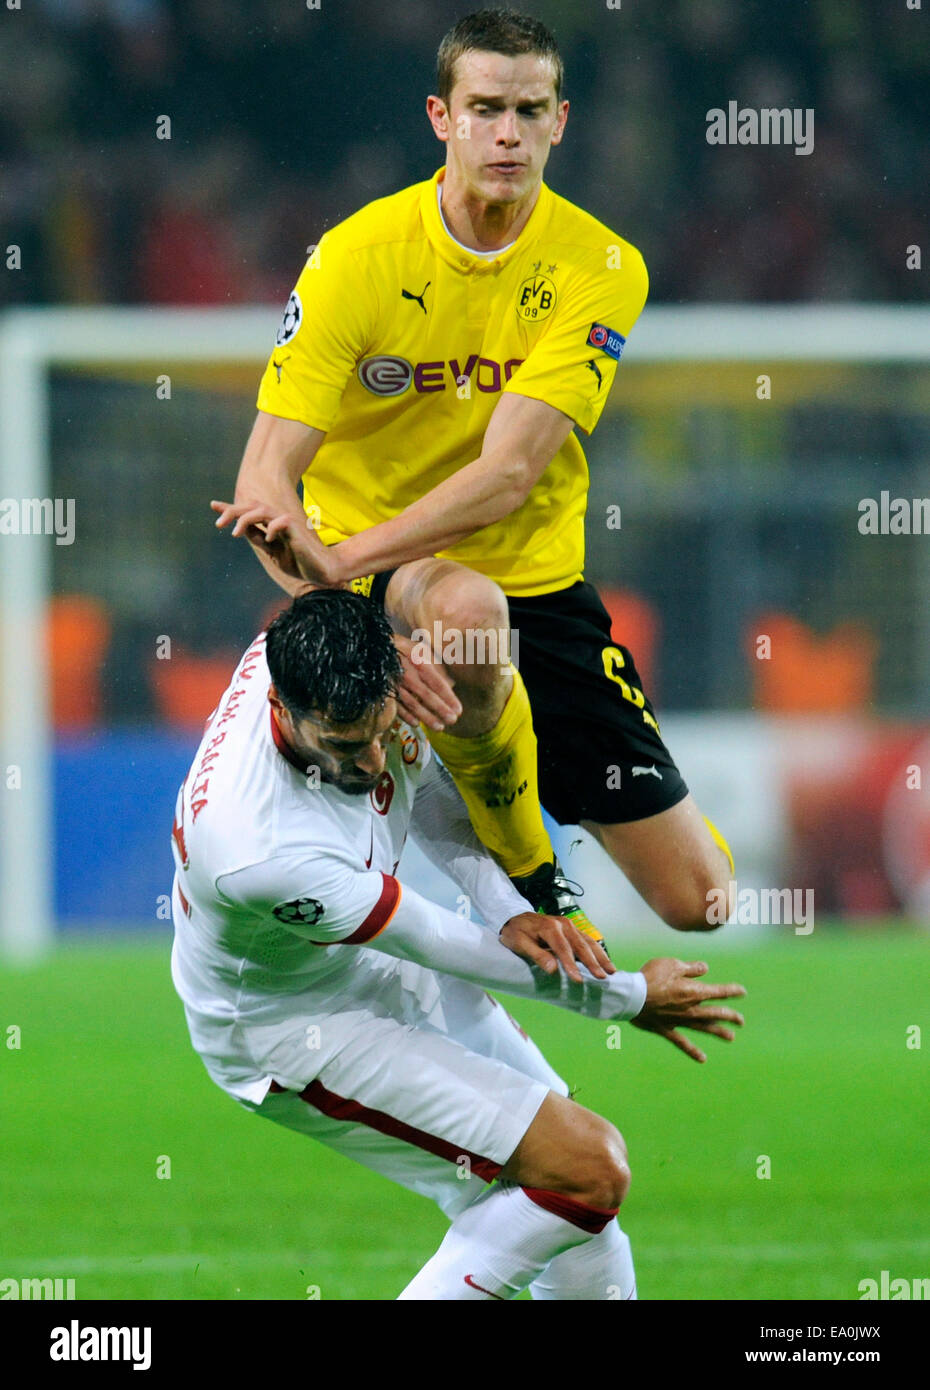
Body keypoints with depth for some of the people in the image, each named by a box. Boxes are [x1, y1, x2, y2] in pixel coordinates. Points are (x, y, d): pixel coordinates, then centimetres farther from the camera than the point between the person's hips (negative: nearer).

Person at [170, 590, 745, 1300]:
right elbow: (442, 945, -25)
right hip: (293, 1024, -9)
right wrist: (628, 999, -12)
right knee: (589, 1171, -17)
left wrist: (515, 913, -16)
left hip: (374, 954, 9)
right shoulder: (270, 856, -39)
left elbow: (425, 786, 2)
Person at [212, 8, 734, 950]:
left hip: (538, 580, 3)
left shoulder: (600, 270, -10)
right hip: (376, 584, -2)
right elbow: (266, 473, -19)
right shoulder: (359, 256, -14)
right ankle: (518, 862, -14)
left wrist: (348, 557, -37)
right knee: (468, 609, -42)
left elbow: (509, 472, -21)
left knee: (694, 898, -1)